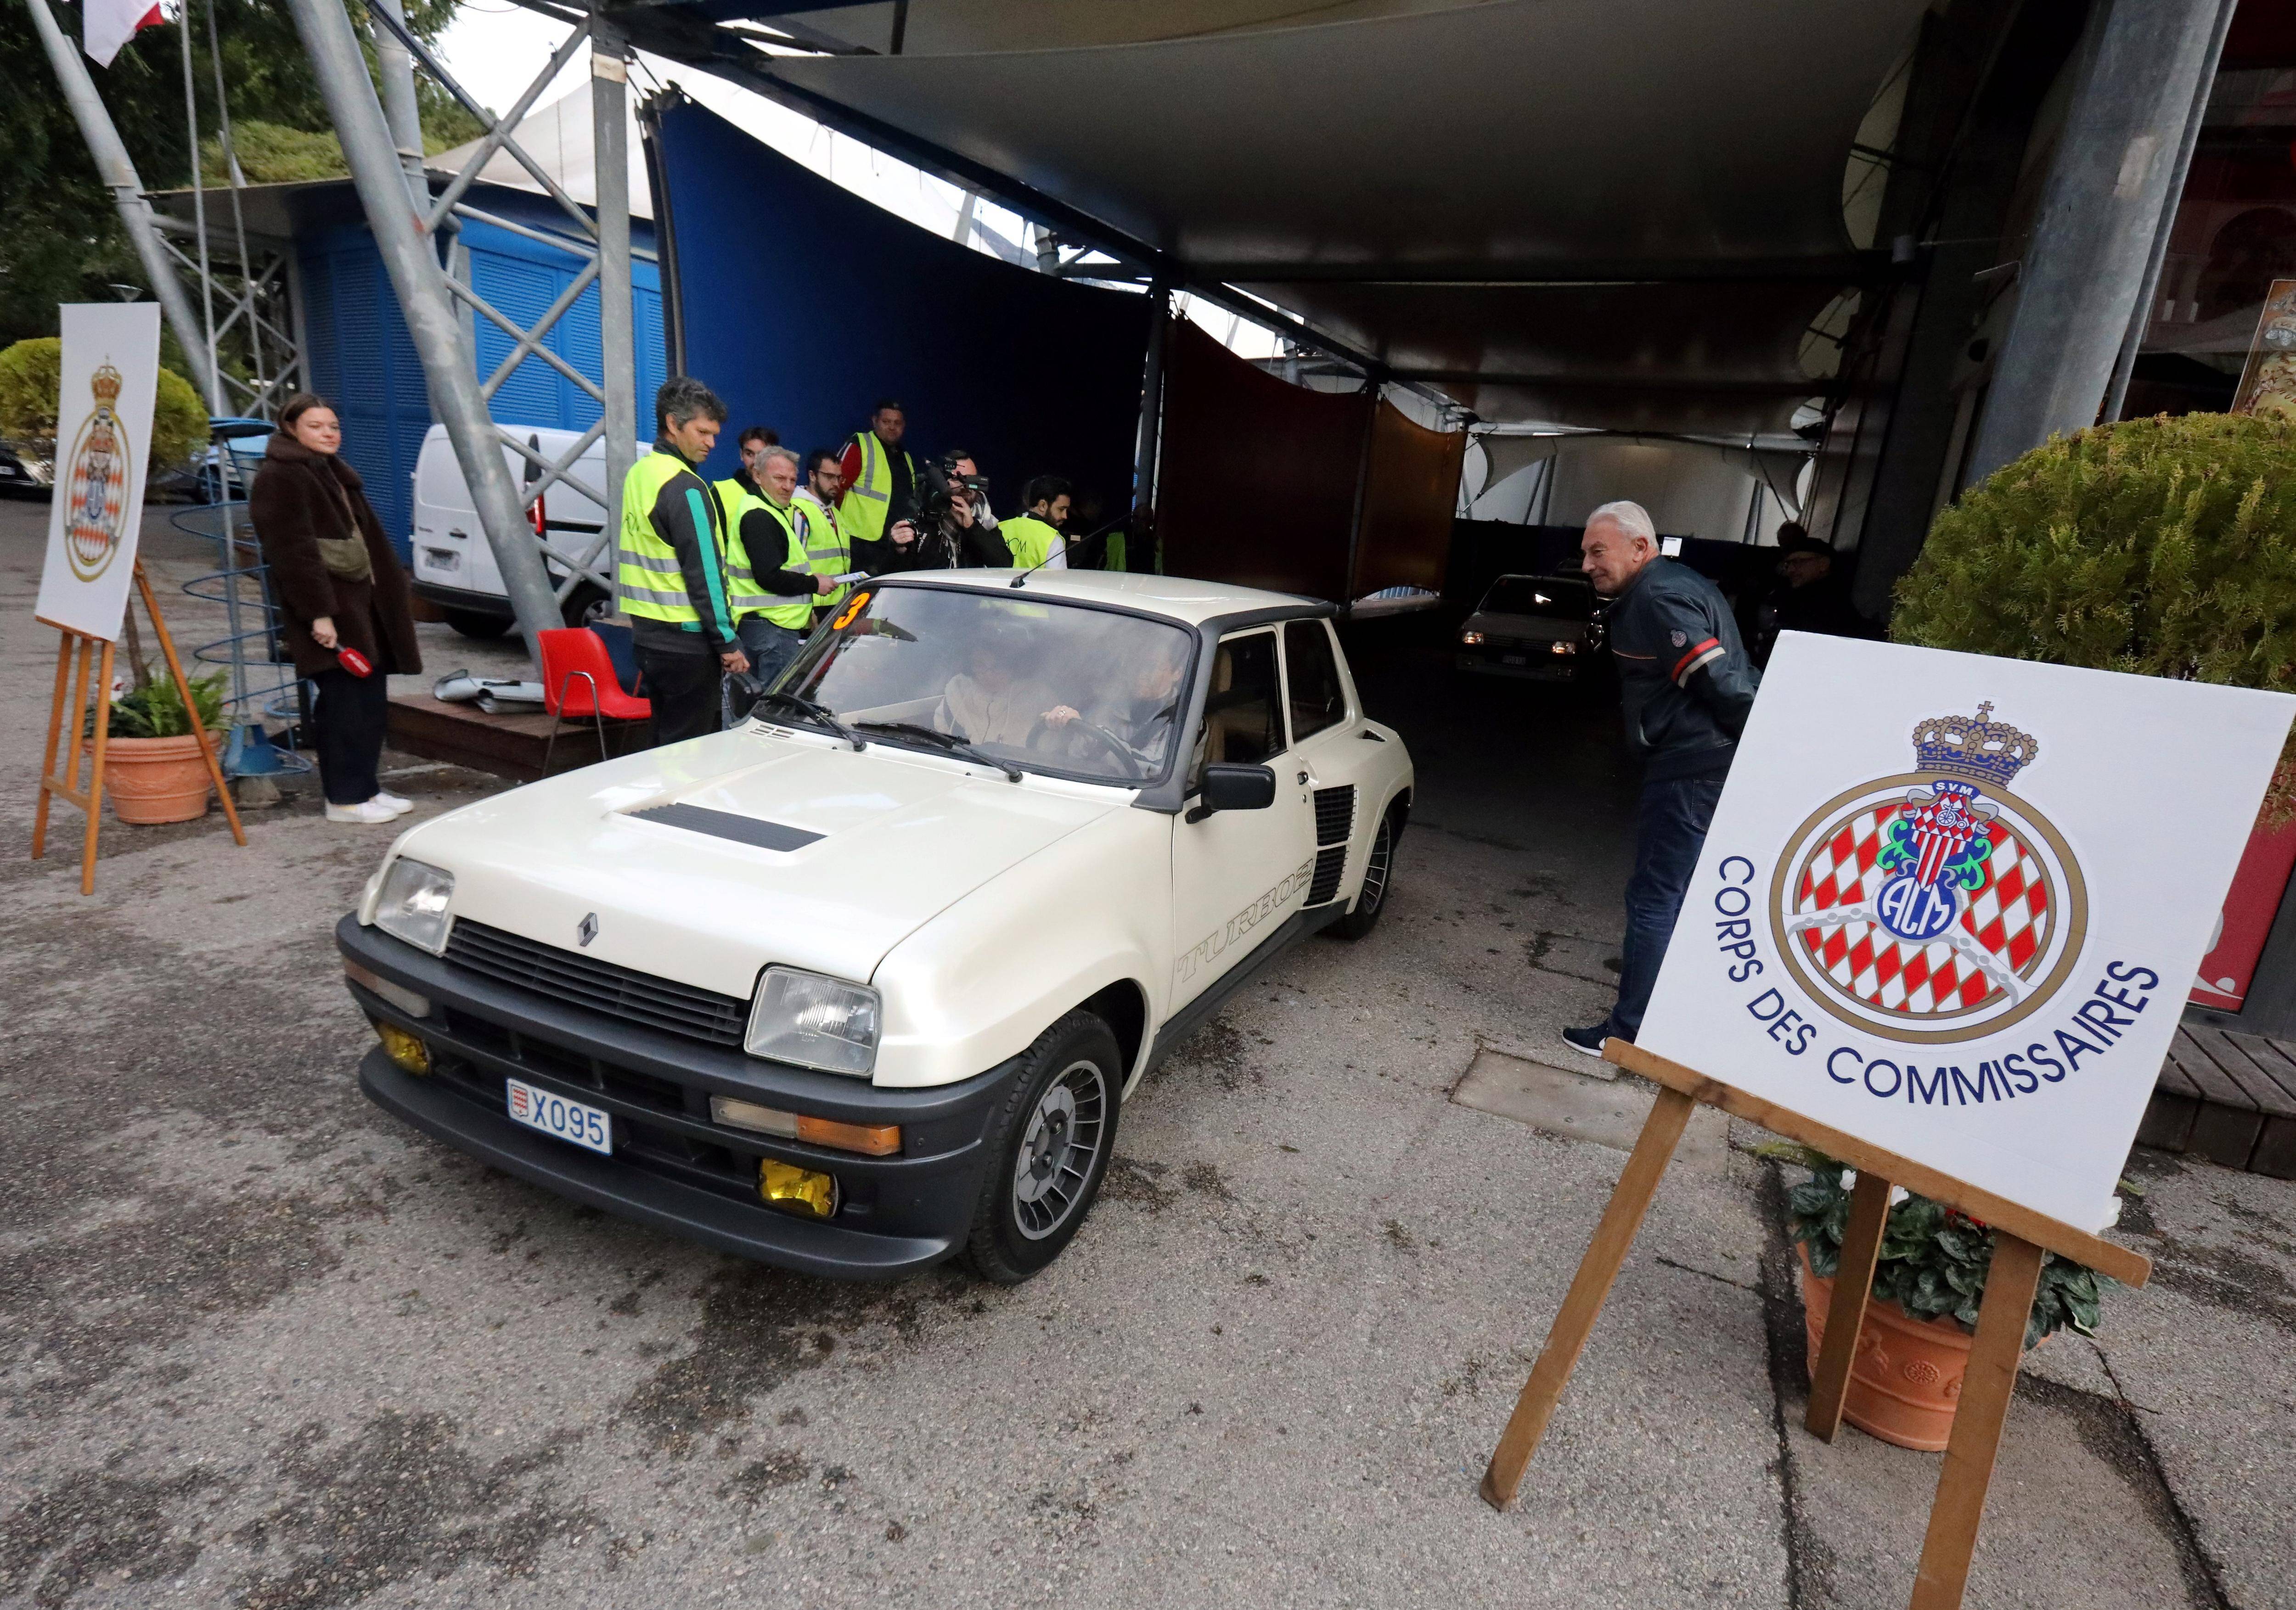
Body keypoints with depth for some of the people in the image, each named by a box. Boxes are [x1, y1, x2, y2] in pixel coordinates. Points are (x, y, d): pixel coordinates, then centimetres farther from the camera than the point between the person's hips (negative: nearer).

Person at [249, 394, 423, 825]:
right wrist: (319, 613, -23)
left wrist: (389, 594, 21)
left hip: (361, 603, 10)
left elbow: (368, 542, 26)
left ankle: (366, 787, 18)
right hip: (330, 610, -9)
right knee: (345, 701, -9)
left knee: (371, 699, 10)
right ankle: (346, 797, -2)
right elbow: (294, 551, -17)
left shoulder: (335, 474, 22)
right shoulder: (279, 478, -9)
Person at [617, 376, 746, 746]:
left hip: (647, 633, 9)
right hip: (686, 643, -9)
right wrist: (728, 642, -14)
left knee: (666, 739, 16)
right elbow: (704, 572, -18)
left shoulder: (638, 474, 13)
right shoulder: (684, 487, -15)